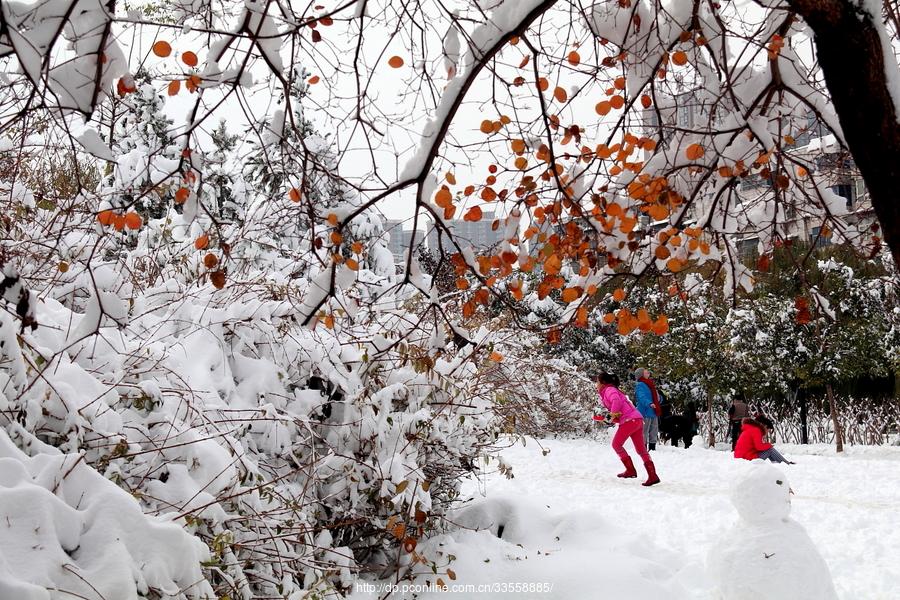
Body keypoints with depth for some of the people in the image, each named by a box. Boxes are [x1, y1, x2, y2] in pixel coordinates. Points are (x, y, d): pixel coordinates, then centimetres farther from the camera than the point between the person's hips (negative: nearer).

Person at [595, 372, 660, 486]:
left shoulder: (609, 390, -3)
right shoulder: (613, 390, 26)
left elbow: (616, 400, -25)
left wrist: (613, 414, -13)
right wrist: (614, 417, 9)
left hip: (629, 420, -9)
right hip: (638, 420, 9)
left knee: (616, 444, 5)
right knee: (641, 449, 7)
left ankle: (630, 470, 2)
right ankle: (653, 476, 2)